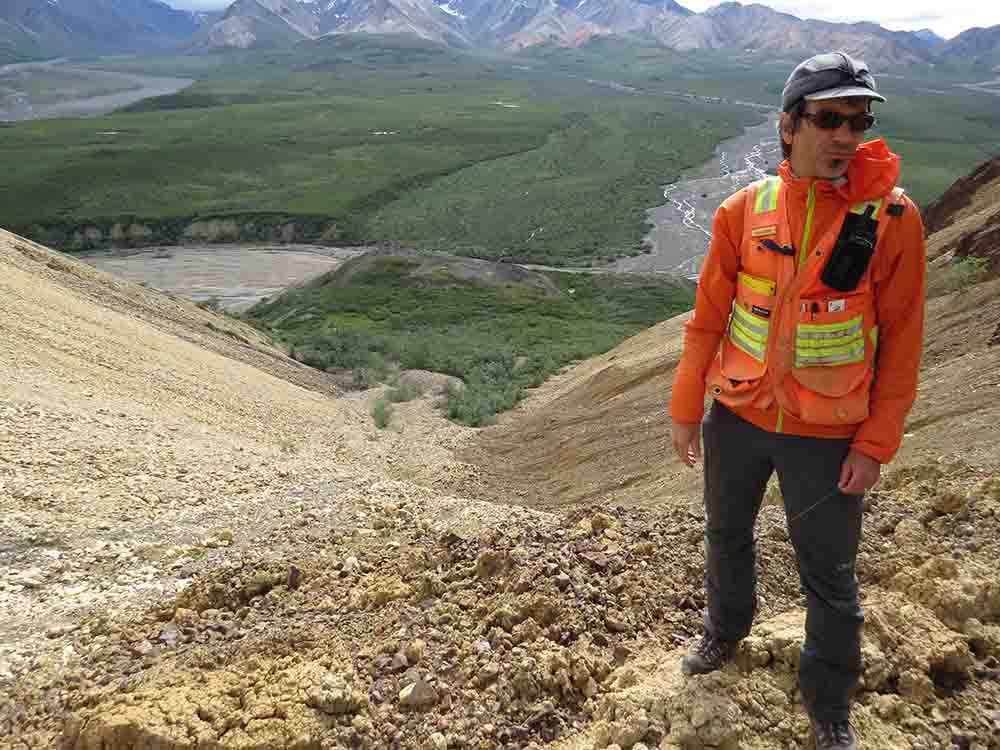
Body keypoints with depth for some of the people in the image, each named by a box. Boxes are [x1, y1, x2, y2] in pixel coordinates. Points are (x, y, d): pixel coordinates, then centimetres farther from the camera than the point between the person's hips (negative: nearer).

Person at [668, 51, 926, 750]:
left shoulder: (892, 217, -11)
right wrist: (686, 408, 3)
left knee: (829, 574, 11)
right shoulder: (745, 209, -6)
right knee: (727, 535, 22)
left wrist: (875, 445, -8)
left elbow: (901, 341, -7)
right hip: (737, 416, 3)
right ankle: (726, 631, 52)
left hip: (828, 435, -2)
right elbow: (708, 316, 0)